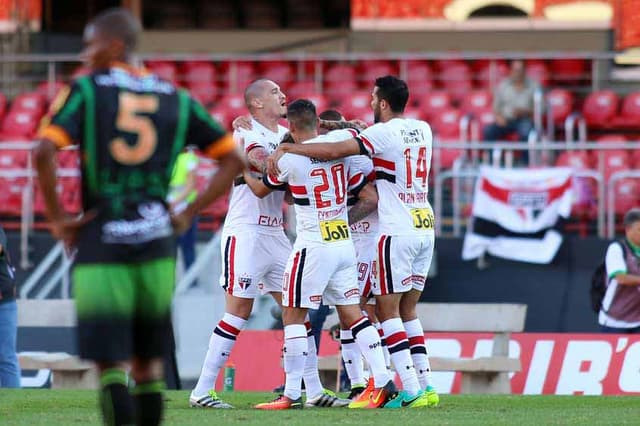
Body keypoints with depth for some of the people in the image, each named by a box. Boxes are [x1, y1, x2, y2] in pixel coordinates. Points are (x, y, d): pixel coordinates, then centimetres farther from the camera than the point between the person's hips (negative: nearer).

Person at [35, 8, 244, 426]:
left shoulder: (86, 91, -1)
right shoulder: (175, 100, 10)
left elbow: (44, 153, -16)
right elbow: (234, 160, 10)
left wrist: (57, 218, -5)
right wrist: (188, 215, 12)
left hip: (100, 248, -3)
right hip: (155, 246, 3)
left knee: (110, 364, -2)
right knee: (148, 362, 16)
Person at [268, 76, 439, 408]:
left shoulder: (383, 133, -12)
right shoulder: (422, 130, 10)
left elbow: (333, 151, -20)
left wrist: (285, 148, -15)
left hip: (397, 232, -7)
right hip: (425, 228, 8)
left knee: (387, 310, -3)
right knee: (407, 311, 13)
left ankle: (411, 390, -10)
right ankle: (427, 385, 7)